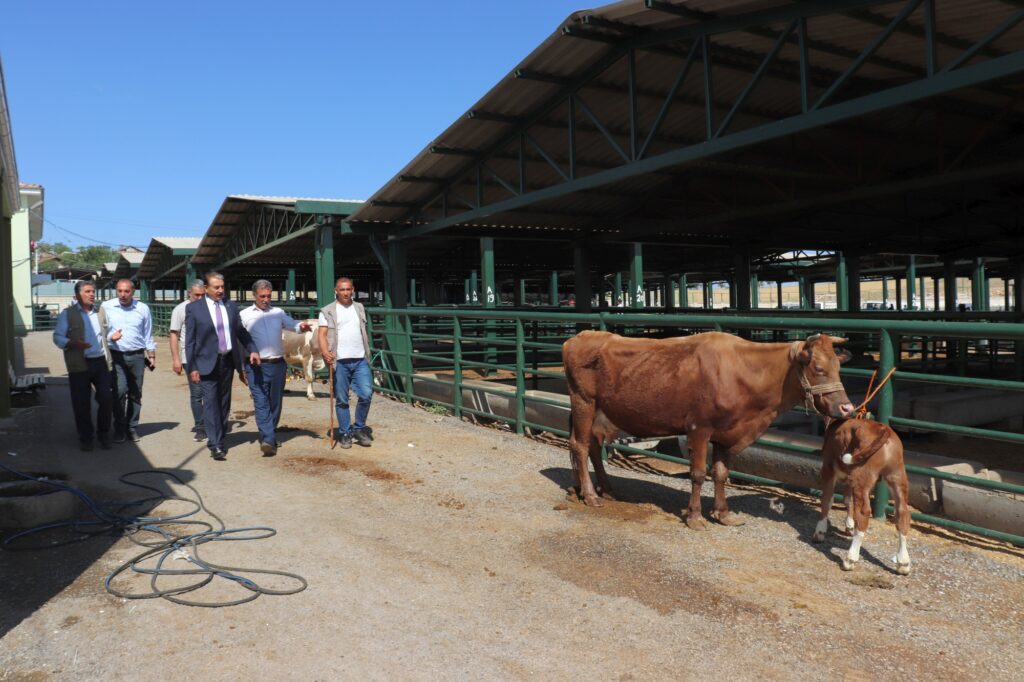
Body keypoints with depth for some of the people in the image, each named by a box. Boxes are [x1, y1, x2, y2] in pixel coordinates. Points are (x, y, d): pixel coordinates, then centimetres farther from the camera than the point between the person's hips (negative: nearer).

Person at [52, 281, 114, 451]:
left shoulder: (99, 312, 14)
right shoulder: (68, 314, 2)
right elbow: (58, 337, -2)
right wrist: (74, 344, -20)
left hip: (100, 362, 3)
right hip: (79, 365, -3)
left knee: (106, 399, 0)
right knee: (81, 404, 2)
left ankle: (103, 435, 17)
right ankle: (85, 438, 16)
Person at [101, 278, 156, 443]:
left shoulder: (143, 309, 5)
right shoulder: (106, 307, -1)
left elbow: (148, 336, 12)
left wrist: (152, 356, 12)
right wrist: (110, 337, -15)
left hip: (137, 356, 2)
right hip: (116, 356, -2)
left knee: (135, 394, 7)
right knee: (119, 392, -12)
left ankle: (132, 428, 19)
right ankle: (119, 429, 1)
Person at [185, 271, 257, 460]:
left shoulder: (231, 306, 8)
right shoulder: (193, 308, -3)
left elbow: (241, 331, 13)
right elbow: (190, 341, -3)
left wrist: (252, 350, -2)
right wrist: (192, 367, -7)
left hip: (228, 361, 4)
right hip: (207, 363, -4)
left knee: (224, 402, 11)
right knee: (211, 402, -9)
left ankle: (219, 439, 23)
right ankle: (215, 444, -8)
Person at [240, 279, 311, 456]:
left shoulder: (278, 313, 11)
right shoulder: (244, 315, 3)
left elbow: (293, 325, 4)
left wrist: (302, 326, -19)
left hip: (277, 364, 3)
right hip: (256, 366, -3)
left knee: (275, 403, 10)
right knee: (261, 403, -9)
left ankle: (268, 436, 26)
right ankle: (268, 440, -16)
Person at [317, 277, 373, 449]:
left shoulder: (359, 308, 15)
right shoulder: (327, 311, 2)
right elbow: (322, 334, -5)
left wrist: (367, 354, 16)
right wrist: (325, 352, -22)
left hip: (360, 360, 3)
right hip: (339, 361, -3)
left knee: (366, 394, -6)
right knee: (341, 400, 2)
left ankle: (359, 429, 12)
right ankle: (345, 433, 14)